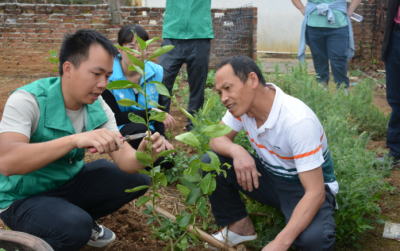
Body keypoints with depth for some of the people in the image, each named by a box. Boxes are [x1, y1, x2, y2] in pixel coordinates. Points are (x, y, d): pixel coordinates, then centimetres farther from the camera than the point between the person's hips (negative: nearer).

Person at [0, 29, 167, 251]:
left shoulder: (98, 107, -8)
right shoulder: (28, 100, -25)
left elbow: (124, 158, -13)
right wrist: (75, 139, -50)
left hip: (69, 182, 6)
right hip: (23, 197, -6)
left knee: (137, 180, -2)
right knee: (75, 227, -33)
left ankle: (79, 217, 15)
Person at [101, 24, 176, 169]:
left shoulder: (156, 72, -3)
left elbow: (158, 109, 2)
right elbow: (116, 117, -17)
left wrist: (161, 137, -14)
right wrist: (151, 113, -24)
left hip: (148, 132, 5)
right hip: (120, 133, -4)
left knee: (168, 159, -19)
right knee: (138, 129, -36)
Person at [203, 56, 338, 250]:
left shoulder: (298, 121, -33)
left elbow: (315, 192, -33)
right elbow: (217, 138, -5)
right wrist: (236, 151, -30)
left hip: (305, 187, -6)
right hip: (269, 176, 6)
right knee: (210, 163, -13)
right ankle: (239, 226, 6)